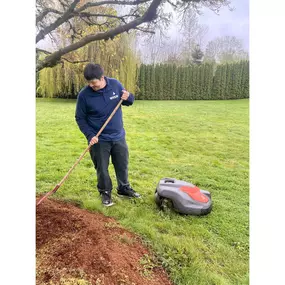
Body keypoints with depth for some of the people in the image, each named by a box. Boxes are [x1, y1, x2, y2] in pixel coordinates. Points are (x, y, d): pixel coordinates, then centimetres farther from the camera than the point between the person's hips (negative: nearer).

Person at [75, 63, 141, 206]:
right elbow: (80, 118, -6)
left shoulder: (115, 84, -8)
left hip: (118, 136, 3)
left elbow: (128, 101, 7)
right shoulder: (84, 94, -15)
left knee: (123, 164, 16)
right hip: (99, 139, -3)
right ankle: (105, 192, 30)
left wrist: (128, 97, -18)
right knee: (102, 168, 8)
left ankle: (124, 188, 37)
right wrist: (90, 135, -18)